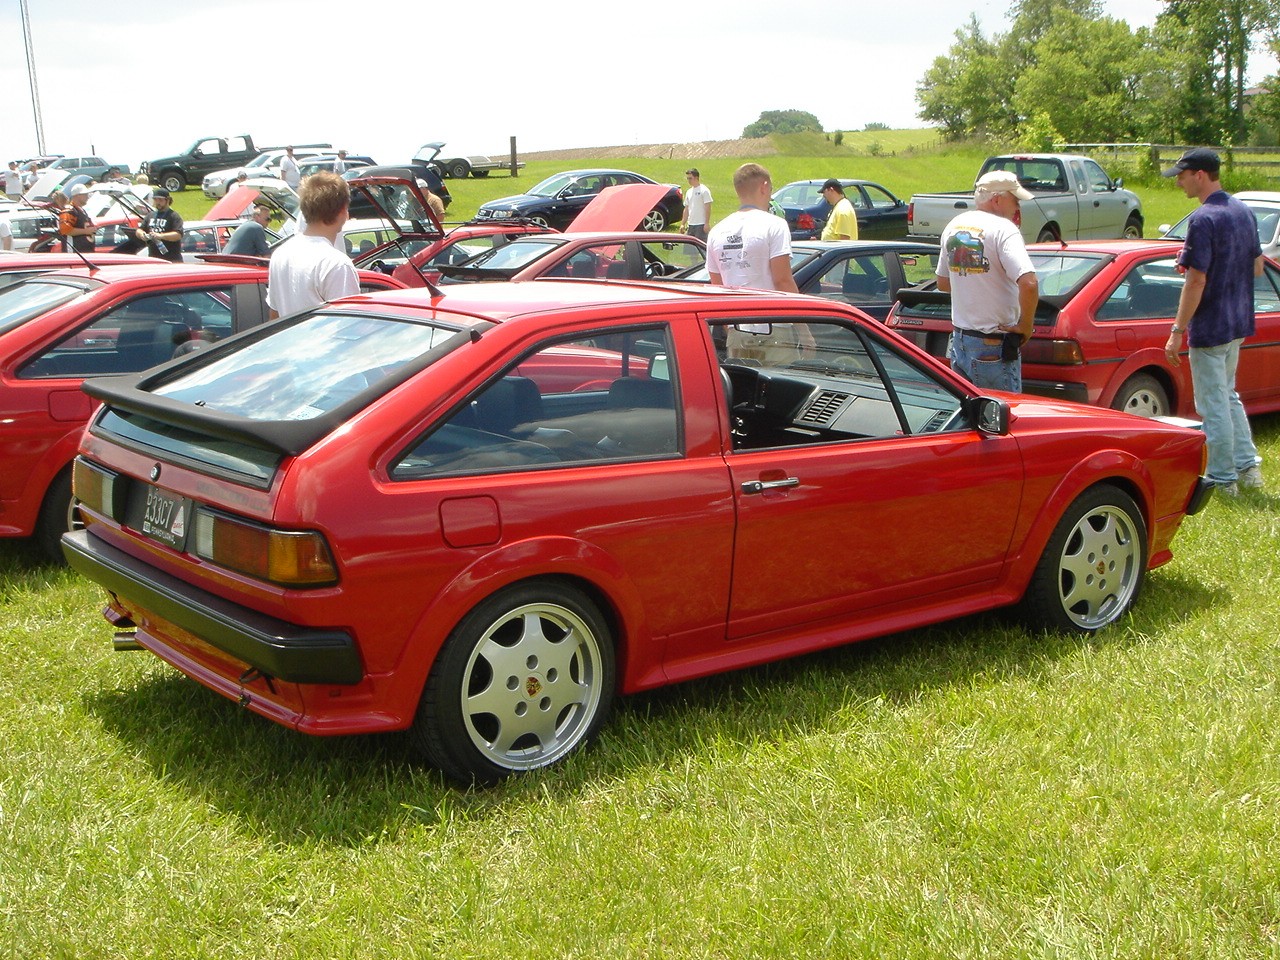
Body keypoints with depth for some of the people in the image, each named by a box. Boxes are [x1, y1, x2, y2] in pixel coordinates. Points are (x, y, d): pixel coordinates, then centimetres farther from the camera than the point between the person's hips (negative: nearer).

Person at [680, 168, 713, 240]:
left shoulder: (704, 190, -7)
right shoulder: (689, 192, 15)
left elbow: (708, 208, -11)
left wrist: (707, 223, -17)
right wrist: (683, 224, 13)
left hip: (701, 224, -7)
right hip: (690, 224, 8)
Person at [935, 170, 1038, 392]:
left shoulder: (954, 226, 9)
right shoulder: (1003, 229, -15)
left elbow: (942, 283, 20)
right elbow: (1028, 284, -28)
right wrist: (1025, 326, -15)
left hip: (959, 338, 8)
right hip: (994, 346, -7)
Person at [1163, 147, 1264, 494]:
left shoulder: (1203, 219, -19)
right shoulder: (1244, 212, 8)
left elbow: (1196, 281, -22)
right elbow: (1257, 268, 15)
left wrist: (1177, 330, -19)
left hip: (1209, 327, -9)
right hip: (1238, 323, 9)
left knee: (1213, 405, 0)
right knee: (1228, 396, 21)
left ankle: (1222, 479, 7)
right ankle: (1248, 466, 23)